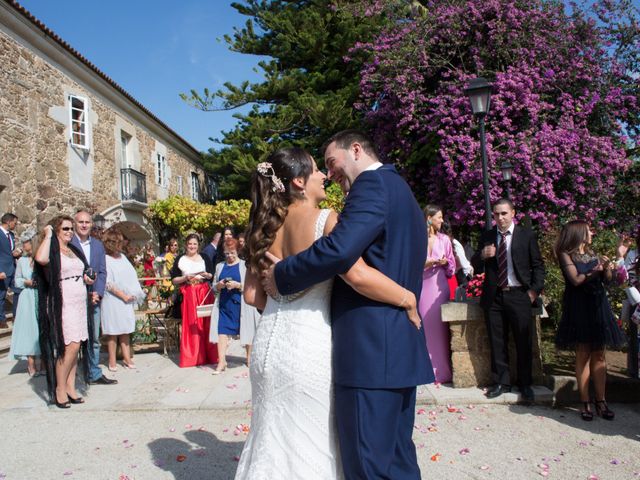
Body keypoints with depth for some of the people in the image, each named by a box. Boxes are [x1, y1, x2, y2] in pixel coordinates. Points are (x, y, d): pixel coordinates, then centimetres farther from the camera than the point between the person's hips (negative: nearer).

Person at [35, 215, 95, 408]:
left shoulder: (74, 250, 18)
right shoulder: (52, 250, -5)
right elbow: (41, 259, -30)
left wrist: (87, 279, 11)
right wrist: (48, 235, -17)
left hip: (80, 303, 7)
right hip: (63, 303, -7)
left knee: (75, 346, 7)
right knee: (72, 345, -12)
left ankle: (70, 387, 14)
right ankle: (60, 388, 1)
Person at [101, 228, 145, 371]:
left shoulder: (123, 257, 12)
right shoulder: (105, 260, -9)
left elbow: (132, 276, 14)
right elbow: (107, 283, -12)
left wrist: (135, 294, 3)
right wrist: (123, 295, -12)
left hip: (127, 300, 6)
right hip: (113, 300, -6)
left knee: (125, 329, 10)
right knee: (113, 330, 0)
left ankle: (126, 358, 16)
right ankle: (112, 361, 9)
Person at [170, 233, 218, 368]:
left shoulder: (204, 258, 10)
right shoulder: (180, 260, 6)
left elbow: (213, 275, 11)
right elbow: (174, 280, 5)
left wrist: (207, 275, -10)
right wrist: (185, 278, -11)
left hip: (205, 294, 1)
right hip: (188, 295, -1)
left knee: (206, 324, 0)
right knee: (191, 325, -2)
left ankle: (208, 354, 8)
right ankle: (191, 356, 7)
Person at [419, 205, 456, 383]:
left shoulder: (444, 239, 11)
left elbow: (451, 265, 14)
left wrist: (445, 262, -7)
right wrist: (429, 263, -12)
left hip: (439, 285, 2)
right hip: (422, 285, -2)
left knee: (439, 325, 1)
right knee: (423, 326, -2)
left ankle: (441, 371, 8)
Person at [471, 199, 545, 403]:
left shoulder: (526, 235, 2)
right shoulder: (486, 237, 8)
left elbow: (538, 265, 6)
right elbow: (476, 267, 8)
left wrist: (535, 290, -4)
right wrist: (482, 255, -13)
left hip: (518, 295, -2)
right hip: (493, 296, 2)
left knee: (524, 342, 3)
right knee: (497, 343, 8)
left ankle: (525, 384, 16)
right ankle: (501, 382, 20)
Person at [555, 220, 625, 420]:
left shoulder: (592, 254, 14)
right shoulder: (566, 255, -1)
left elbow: (608, 279, 8)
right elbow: (576, 280, -13)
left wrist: (607, 266, -11)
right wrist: (595, 270, -24)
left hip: (597, 307, 5)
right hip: (579, 308, -5)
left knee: (599, 355, 4)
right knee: (583, 355, -2)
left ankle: (601, 401, 8)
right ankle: (585, 403, 3)